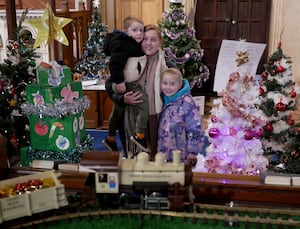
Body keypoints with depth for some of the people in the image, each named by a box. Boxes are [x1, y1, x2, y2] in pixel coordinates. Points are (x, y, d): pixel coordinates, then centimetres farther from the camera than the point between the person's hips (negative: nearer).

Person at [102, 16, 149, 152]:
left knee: (118, 110, 18)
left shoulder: (136, 45, 13)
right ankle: (139, 135, -6)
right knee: (145, 106, -15)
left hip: (134, 83, 10)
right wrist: (119, 81, -26)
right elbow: (114, 63, -25)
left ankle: (111, 139, 31)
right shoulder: (122, 45, -18)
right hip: (126, 85, -10)